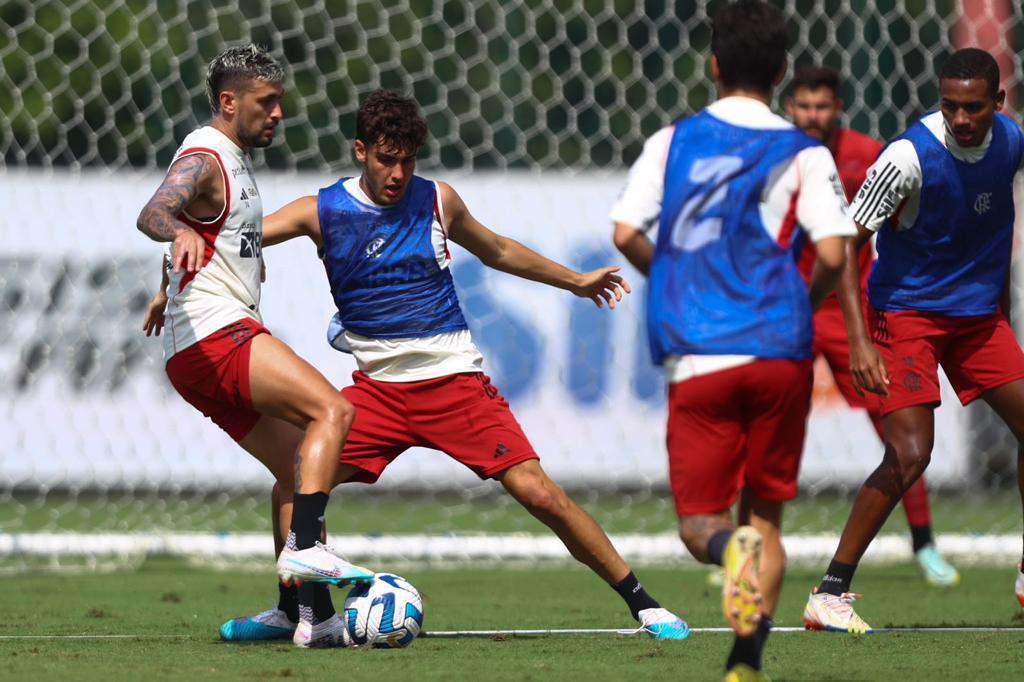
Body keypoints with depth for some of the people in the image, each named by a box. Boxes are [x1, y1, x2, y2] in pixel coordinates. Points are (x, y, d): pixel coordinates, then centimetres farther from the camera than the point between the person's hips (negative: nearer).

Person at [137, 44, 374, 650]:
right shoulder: (203, 158, -11)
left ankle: (315, 617, 6)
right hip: (214, 334, -10)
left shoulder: (236, 161, 21)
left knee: (300, 471, 9)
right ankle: (305, 548, -35)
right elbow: (153, 212, -32)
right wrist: (178, 232, -53)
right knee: (333, 411, -24)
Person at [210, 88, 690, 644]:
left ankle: (642, 603, -2)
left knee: (538, 492, -11)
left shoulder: (437, 200, 2)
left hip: (455, 379, -1)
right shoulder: (322, 212, -2)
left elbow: (495, 251, 20)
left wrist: (575, 281, 29)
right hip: (377, 385, 1)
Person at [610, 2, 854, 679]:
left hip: (694, 358, 0)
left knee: (699, 520, 7)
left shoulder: (672, 142, 7)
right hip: (778, 351, 0)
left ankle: (729, 545, -29)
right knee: (766, 513, 14)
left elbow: (626, 234, -1)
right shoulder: (804, 154, 3)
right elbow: (833, 254, -7)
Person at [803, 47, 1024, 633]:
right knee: (911, 454, -19)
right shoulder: (910, 156, -23)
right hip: (909, 312, -6)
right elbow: (846, 244, -24)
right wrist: (859, 340, -31)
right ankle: (829, 595, -13)